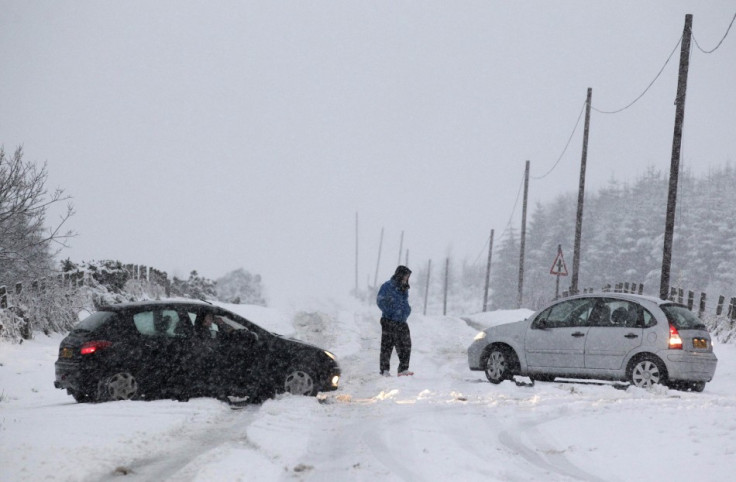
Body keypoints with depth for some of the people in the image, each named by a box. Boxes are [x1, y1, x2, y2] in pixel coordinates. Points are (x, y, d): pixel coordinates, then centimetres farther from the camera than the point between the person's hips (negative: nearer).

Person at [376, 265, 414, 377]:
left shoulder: (404, 289, 14)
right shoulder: (387, 286, -7)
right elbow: (380, 300, -9)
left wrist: (407, 311, 11)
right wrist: (389, 312, -14)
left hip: (402, 322, 7)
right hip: (389, 321, -7)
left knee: (405, 345, 3)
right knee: (387, 345, -3)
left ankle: (403, 369, 9)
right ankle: (384, 370, 1)